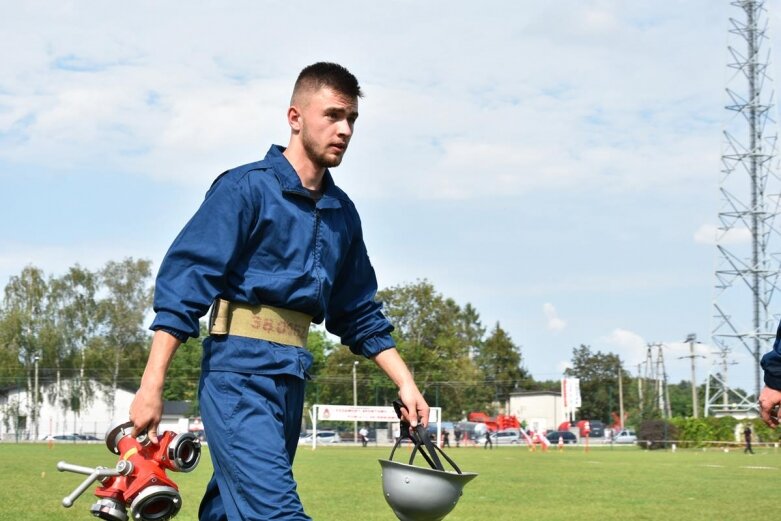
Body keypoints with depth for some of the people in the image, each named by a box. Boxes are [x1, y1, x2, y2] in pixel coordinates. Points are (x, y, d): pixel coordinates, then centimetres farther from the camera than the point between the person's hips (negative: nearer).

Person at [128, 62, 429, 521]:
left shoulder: (342, 213, 15)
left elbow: (361, 313, 24)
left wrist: (405, 383, 15)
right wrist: (152, 387, -17)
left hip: (292, 376, 7)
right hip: (239, 372, -7)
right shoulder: (246, 188, -6)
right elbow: (182, 284, -11)